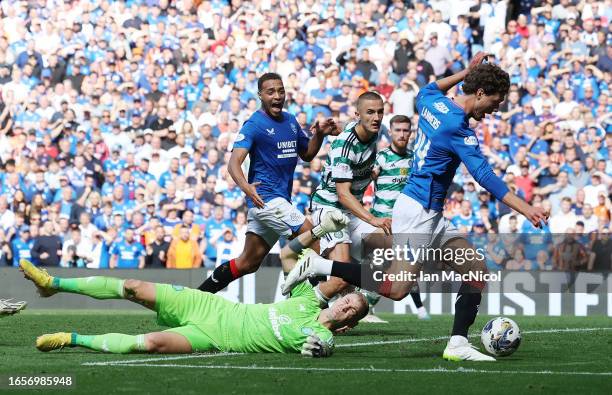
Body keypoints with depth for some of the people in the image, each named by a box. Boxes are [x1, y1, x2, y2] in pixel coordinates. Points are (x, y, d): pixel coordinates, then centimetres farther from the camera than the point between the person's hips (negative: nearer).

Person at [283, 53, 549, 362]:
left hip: (431, 217, 10)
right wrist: (526, 210, -29)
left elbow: (426, 92, 34)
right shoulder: (458, 128, -18)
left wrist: (466, 72, 35)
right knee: (395, 290, -14)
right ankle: (318, 266, -6)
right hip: (418, 212, -10)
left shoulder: (434, 103, 7)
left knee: (476, 270, 4)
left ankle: (458, 344, 1)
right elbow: (485, 176, -25)